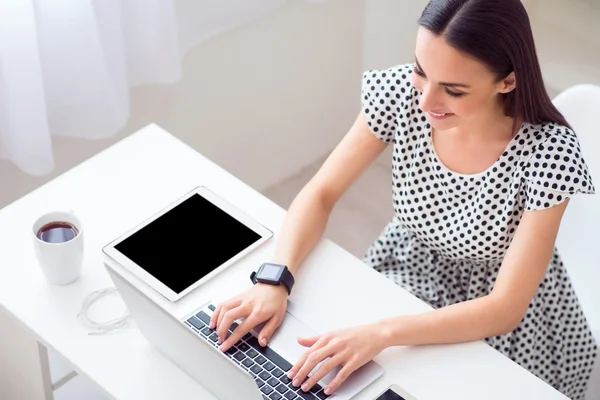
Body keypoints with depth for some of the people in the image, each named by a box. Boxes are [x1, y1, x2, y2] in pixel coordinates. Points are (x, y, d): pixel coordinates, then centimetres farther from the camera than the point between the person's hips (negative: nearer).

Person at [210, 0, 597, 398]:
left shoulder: (548, 153, -30)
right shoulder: (401, 92, -20)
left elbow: (504, 310, -28)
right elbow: (320, 194, -10)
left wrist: (381, 334, -41)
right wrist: (274, 280, -27)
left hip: (500, 328, -3)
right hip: (408, 275, 3)